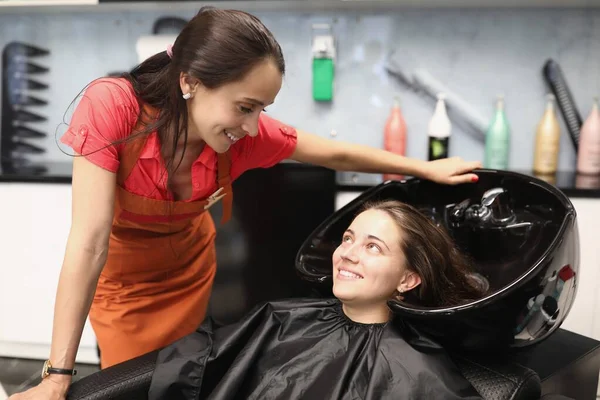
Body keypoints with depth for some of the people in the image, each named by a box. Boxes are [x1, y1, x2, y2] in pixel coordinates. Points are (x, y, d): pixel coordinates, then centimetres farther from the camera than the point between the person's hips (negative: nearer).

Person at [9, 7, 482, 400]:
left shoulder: (246, 132, -25)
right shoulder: (112, 106, -35)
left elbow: (337, 154, -10)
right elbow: (89, 241, -35)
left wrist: (426, 168, -6)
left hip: (189, 261, 3)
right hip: (119, 272, -2)